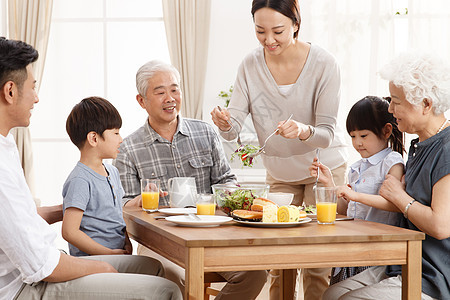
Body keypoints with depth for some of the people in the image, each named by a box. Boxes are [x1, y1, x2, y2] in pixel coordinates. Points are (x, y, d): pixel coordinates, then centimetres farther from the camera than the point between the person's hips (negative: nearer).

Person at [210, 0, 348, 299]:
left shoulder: (324, 64, -19)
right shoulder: (251, 65, -10)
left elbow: (327, 134, -21)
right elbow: (233, 130, -12)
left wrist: (303, 131, -43)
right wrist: (224, 123, -36)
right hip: (280, 172, 3)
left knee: (317, 264, -6)